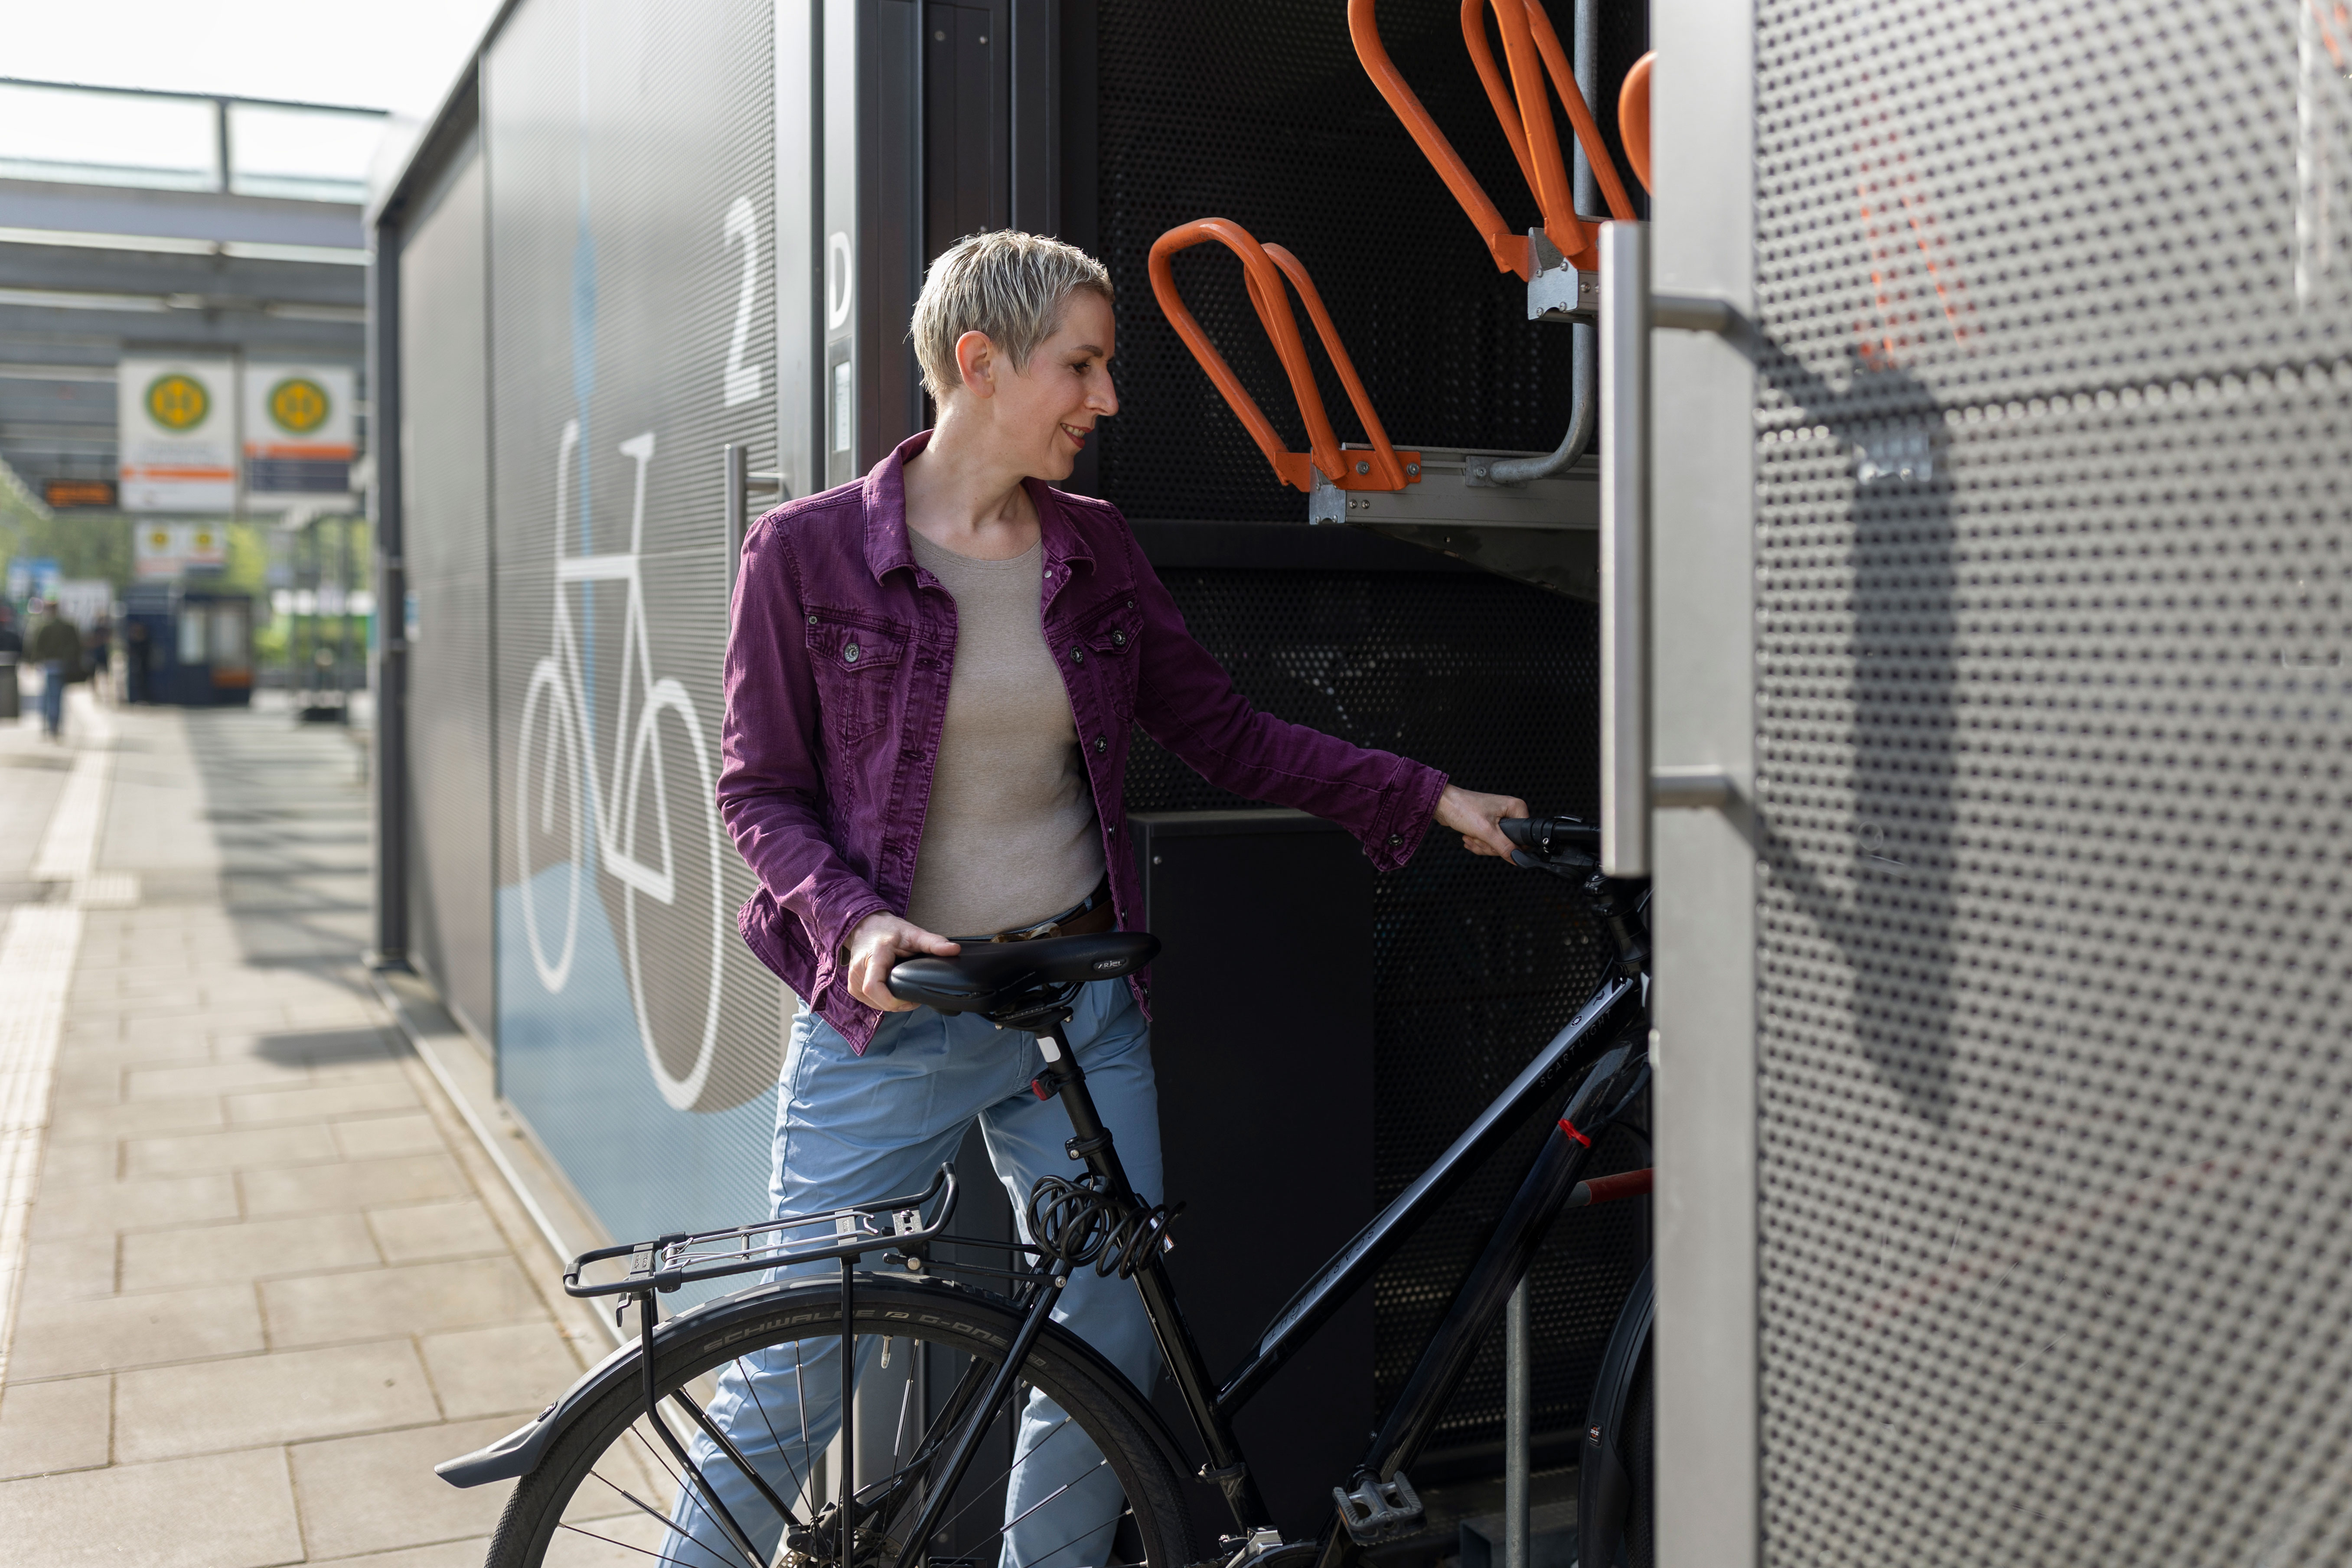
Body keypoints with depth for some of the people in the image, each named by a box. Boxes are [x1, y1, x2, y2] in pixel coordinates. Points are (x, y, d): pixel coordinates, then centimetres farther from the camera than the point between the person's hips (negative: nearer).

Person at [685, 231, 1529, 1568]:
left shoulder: (1096, 549, 5)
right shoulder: (809, 551, -6)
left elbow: (1227, 732, 8)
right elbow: (761, 793, -4)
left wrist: (1429, 797, 1)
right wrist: (857, 920, -20)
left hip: (1083, 1010, 4)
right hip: (890, 1014, -4)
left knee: (1108, 1365, 7)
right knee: (787, 1380, 1)